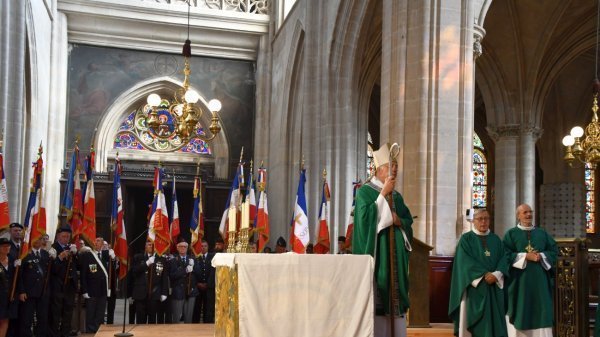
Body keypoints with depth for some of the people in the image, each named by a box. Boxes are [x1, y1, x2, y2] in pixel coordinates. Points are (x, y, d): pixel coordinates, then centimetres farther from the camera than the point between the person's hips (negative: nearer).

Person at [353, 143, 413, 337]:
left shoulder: (396, 196, 16)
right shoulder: (364, 191, -3)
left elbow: (409, 221, 16)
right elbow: (366, 217, -17)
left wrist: (399, 221, -7)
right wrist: (383, 194, -14)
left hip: (394, 255, 7)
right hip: (376, 253, -6)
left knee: (394, 297, 4)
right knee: (375, 299, -10)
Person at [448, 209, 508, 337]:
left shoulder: (496, 239, 14)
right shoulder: (466, 239, 2)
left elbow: (503, 259, 4)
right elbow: (466, 261, -9)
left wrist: (496, 275, -14)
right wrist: (484, 274, -17)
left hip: (494, 286, 4)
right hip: (475, 286, -4)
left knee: (495, 318, 1)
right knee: (478, 319, -6)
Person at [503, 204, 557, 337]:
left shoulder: (542, 233, 13)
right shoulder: (511, 234, 2)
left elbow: (554, 251, 8)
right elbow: (506, 255, -7)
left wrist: (541, 256, -10)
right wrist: (526, 256, -16)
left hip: (539, 280, 3)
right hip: (520, 280, -3)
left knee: (541, 312, 1)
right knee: (520, 311, -2)